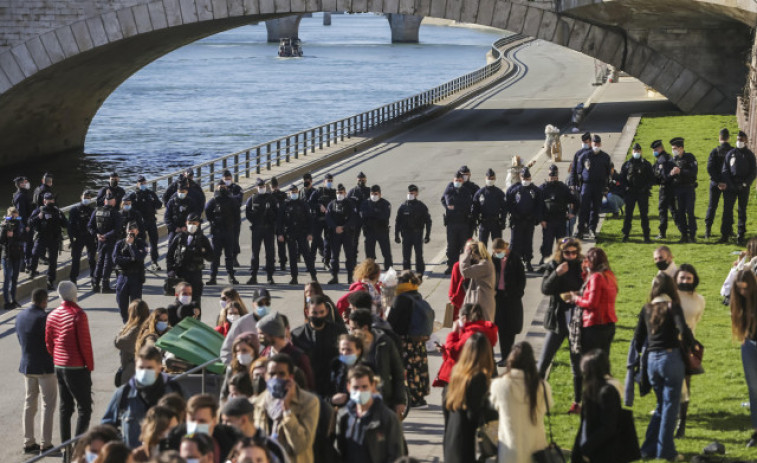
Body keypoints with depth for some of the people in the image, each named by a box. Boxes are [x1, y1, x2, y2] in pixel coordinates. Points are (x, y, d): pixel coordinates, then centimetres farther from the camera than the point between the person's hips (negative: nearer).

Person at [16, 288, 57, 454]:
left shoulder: (20, 316, 5)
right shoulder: (43, 317, -19)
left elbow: (19, 338, 12)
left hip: (26, 365, 7)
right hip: (44, 366, -7)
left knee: (29, 403, 14)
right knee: (48, 404, 1)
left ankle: (28, 442, 16)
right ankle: (46, 444, 0)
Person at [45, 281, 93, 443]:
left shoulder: (52, 315, 4)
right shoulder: (78, 314, -16)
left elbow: (48, 342, 9)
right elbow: (85, 343, -15)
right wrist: (90, 366, -5)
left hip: (59, 367, 7)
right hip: (77, 368, -7)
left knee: (65, 408, 14)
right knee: (84, 408, -2)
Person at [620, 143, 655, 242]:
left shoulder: (646, 164, 9)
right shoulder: (627, 164, 9)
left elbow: (652, 178, 8)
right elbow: (622, 178, 9)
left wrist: (646, 187, -7)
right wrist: (626, 187, -6)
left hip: (643, 193, 0)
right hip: (630, 192, 0)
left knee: (644, 215, -1)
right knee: (628, 214, -1)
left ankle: (646, 236, 2)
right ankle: (625, 235, 6)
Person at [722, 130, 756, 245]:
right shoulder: (730, 153, 7)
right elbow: (725, 170, 7)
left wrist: (745, 183, -10)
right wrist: (728, 184, -6)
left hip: (744, 187, -1)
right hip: (730, 186, 1)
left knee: (742, 211, 2)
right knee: (727, 209, -2)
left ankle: (741, 236, 4)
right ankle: (725, 233, 4)